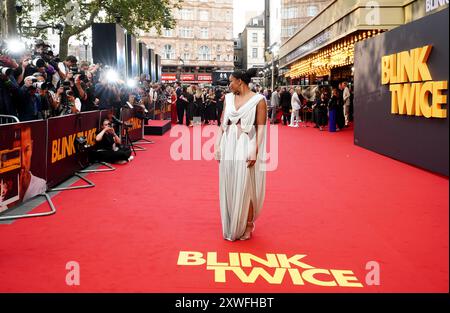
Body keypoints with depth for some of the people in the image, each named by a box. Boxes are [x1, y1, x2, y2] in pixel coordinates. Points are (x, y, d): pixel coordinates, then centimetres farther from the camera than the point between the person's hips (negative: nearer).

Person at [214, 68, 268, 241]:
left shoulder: (258, 99, -6)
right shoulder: (228, 98, 9)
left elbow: (261, 128, -9)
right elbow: (222, 124, 9)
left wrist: (255, 151, -16)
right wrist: (217, 146, 2)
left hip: (245, 148, -5)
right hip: (228, 147, 5)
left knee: (245, 189, 2)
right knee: (229, 187, 11)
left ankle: (247, 226, 18)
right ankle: (231, 226, 25)